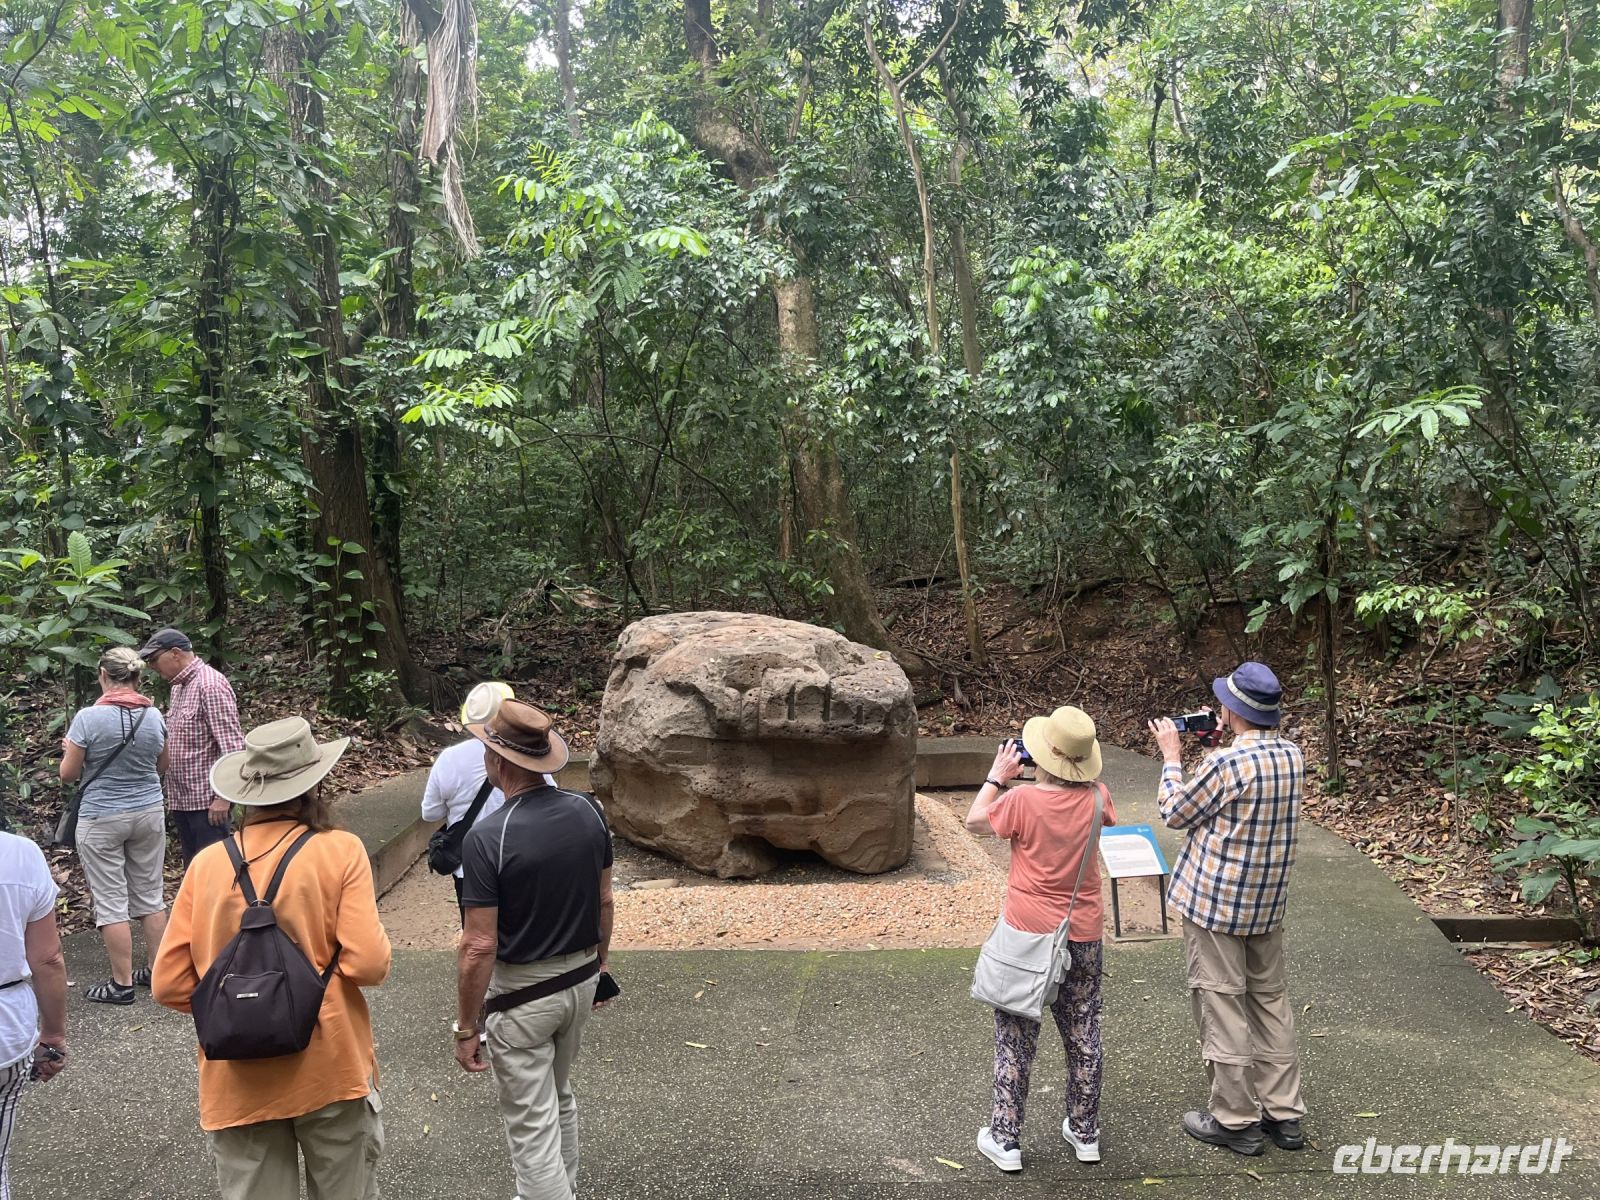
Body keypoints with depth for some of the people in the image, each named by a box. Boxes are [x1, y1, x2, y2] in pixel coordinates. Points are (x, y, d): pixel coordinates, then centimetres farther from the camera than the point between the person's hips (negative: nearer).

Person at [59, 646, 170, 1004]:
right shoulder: (153, 716, -2)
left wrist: (70, 750, 12)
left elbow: (67, 774, -7)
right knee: (150, 895, 14)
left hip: (102, 819, -4)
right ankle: (156, 971, 22)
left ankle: (122, 984, 8)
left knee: (111, 901, 3)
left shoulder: (88, 717, -15)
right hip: (149, 813, 4)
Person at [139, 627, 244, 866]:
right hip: (181, 799, 9)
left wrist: (222, 796, -23)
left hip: (207, 800, -9)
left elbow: (231, 745, -21)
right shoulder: (178, 685, 13)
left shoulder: (210, 685, -16)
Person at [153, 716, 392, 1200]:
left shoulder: (207, 863, -3)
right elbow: (369, 964, -17)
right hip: (330, 1069, -2)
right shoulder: (340, 851, -11)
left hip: (238, 1082, 3)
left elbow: (170, 984, -1)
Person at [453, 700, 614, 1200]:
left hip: (522, 994, -7)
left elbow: (480, 945, -21)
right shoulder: (588, 812, -6)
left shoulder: (489, 836, -24)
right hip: (579, 981, 7)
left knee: (531, 1126, 7)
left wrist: (466, 1026, -10)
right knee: (559, 1098, 27)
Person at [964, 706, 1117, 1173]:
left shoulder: (1022, 800, -19)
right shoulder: (1095, 798, -9)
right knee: (1083, 1035, 17)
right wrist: (1079, 771, 11)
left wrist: (998, 775, 4)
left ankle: (1005, 1138, 16)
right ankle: (1085, 1133, 30)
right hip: (1083, 934, 4)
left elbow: (975, 821, -2)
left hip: (1029, 934, -3)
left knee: (1016, 1039, 9)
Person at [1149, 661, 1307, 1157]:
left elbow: (1176, 813, -9)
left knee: (1221, 1005, 4)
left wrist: (1171, 756, 2)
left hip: (1213, 902, -7)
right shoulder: (1292, 755, -1)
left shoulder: (1224, 763, -23)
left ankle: (1235, 1120, 14)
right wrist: (1221, 738, 11)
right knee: (1271, 1000, 16)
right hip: (1268, 903, 7)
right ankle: (1284, 1114, 25)